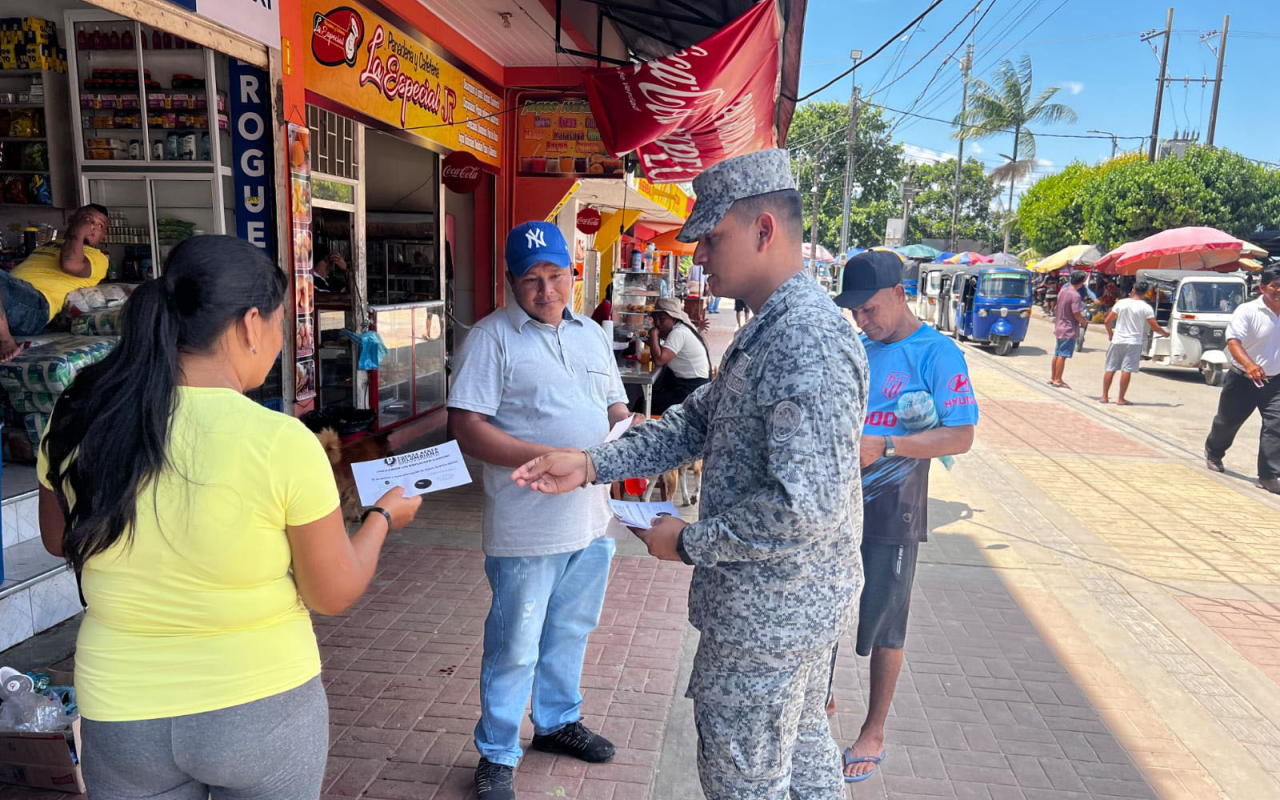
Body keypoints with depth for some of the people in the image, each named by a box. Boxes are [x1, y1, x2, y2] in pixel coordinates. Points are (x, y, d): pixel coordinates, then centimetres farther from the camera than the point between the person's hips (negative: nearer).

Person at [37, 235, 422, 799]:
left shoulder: (77, 423, -12)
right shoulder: (282, 443, -25)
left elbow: (59, 541, 9)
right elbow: (334, 595, -12)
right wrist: (384, 517, 4)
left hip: (121, 716, 3)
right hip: (263, 709, -2)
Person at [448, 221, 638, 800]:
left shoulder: (592, 334, 12)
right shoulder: (492, 337, -9)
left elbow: (616, 410, 18)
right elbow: (466, 427, -16)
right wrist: (547, 458, -24)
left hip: (591, 519, 6)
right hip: (527, 527, -6)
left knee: (570, 632, 21)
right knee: (514, 648, 6)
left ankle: (557, 722, 43)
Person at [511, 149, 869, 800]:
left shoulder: (810, 344, -28)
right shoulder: (772, 330, 8)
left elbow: (803, 507, -32)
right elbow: (698, 421, 10)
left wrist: (689, 542, -19)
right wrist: (591, 465, 0)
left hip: (765, 612, -10)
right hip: (800, 601, 10)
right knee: (802, 747, 27)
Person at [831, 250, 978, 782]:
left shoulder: (937, 354, -11)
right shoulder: (856, 349, 7)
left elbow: (961, 437, -16)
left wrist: (885, 447, -25)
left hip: (890, 507, -6)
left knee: (883, 625, 8)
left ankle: (873, 733, 26)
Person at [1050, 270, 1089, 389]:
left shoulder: (1062, 291, 7)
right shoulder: (1075, 295, -18)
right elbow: (1077, 314, -21)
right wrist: (1084, 322, -1)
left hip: (1059, 327, 8)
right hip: (1069, 330, -8)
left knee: (1057, 354, 14)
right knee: (1063, 355, -4)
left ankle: (1053, 378, 22)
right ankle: (1058, 380, 0)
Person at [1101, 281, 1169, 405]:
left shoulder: (1121, 303, 2)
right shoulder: (1146, 307, -5)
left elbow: (1107, 321, 3)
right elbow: (1155, 327, -6)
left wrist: (1110, 334, 19)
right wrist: (1165, 333, 14)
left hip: (1117, 340, 2)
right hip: (1133, 342, -2)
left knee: (1110, 369, 8)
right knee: (1126, 371, -1)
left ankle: (1104, 397, 11)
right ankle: (1121, 399, 0)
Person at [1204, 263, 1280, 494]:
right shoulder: (1247, 311, -16)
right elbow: (1233, 341, -28)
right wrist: (1248, 365, -44)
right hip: (1243, 379, -3)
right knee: (1227, 421, 14)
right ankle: (1213, 452, 43)